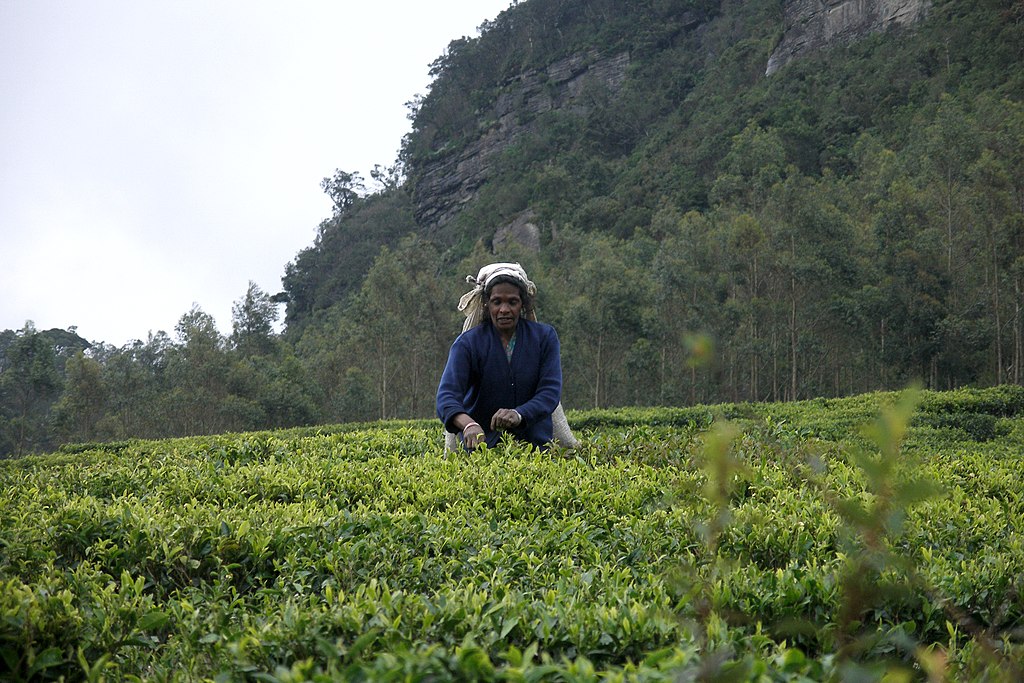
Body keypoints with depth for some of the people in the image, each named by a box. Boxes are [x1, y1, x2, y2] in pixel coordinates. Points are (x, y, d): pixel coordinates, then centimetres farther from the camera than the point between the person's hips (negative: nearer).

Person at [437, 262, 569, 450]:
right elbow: (447, 395, -20)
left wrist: (520, 414, -32)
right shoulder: (468, 343, -7)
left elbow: (550, 392, -11)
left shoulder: (544, 337, -1)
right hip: (481, 442, -1)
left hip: (534, 441, 1)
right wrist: (468, 425, -42)